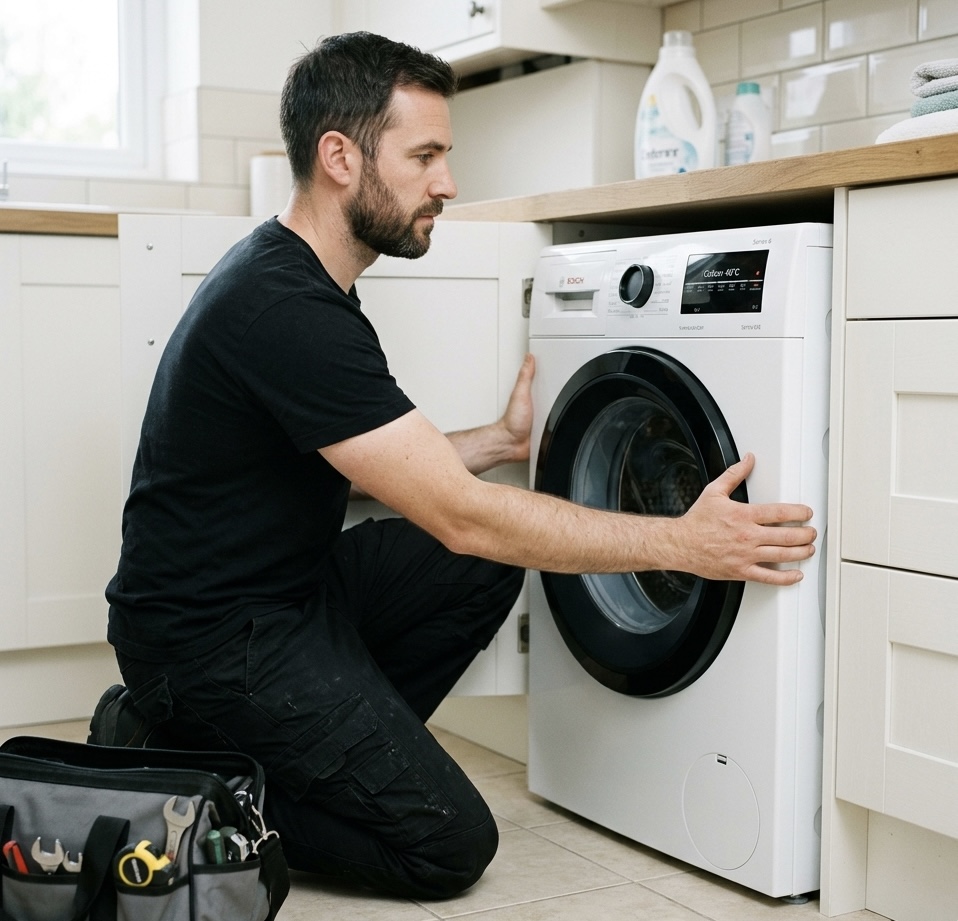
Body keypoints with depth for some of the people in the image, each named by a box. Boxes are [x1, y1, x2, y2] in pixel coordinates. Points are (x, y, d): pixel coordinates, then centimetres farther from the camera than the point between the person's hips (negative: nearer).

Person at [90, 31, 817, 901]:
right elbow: (460, 516, -26)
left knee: (489, 564, 3)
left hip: (285, 581, 9)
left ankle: (334, 747, 8)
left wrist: (502, 440, 10)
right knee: (449, 845, -10)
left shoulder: (297, 280, 6)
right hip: (208, 634, -9)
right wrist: (683, 543, -23)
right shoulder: (283, 311, -26)